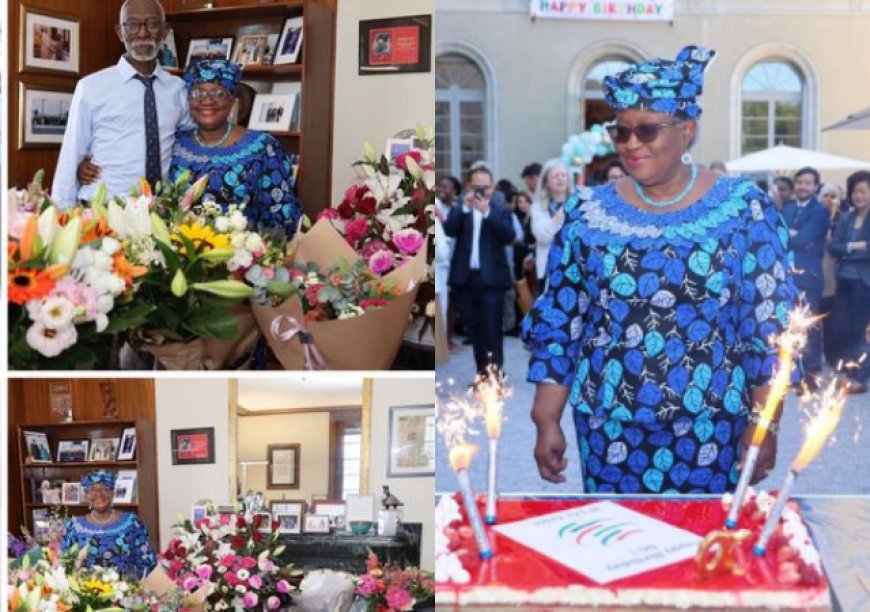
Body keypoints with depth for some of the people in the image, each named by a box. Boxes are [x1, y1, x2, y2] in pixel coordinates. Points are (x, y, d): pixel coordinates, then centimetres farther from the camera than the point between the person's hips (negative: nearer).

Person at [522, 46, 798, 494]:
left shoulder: (743, 207, -6)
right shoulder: (587, 214, -1)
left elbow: (770, 324, -4)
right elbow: (557, 322, 2)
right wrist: (547, 421, 0)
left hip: (711, 425, -1)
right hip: (609, 424, 1)